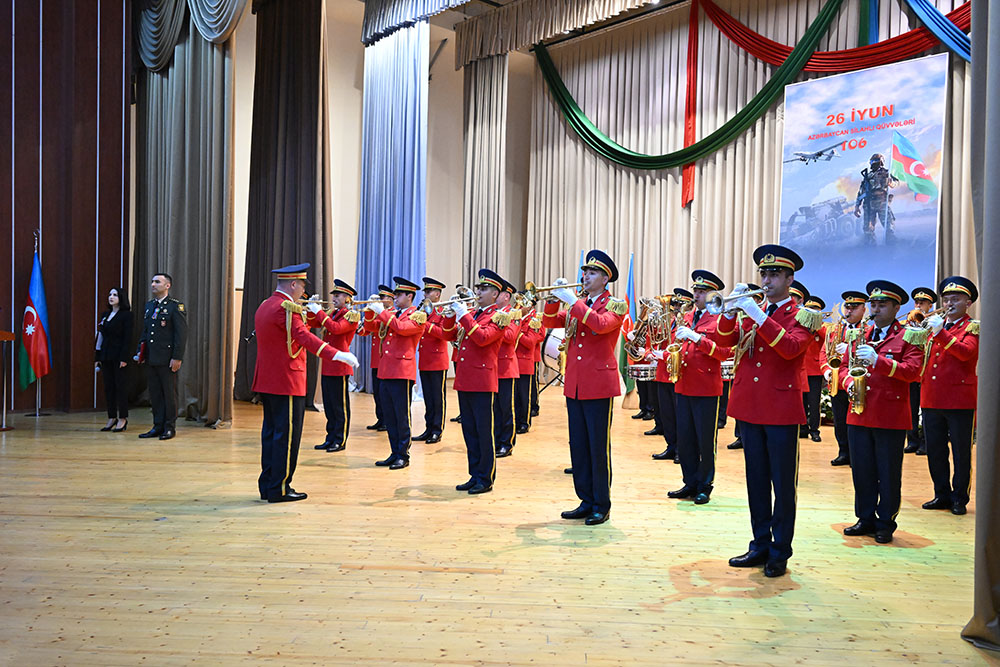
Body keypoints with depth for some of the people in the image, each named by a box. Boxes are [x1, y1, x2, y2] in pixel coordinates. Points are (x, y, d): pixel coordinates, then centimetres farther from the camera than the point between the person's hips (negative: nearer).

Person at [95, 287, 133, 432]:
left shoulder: (126, 315, -6)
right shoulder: (105, 314, 15)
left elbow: (127, 338, -12)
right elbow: (101, 336, 15)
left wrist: (124, 358, -18)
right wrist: (97, 357, 11)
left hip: (119, 355, -7)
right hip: (106, 355, 7)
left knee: (121, 386, -3)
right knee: (108, 386, 8)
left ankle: (122, 419, 3)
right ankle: (112, 417, 15)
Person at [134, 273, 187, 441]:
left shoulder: (176, 306, -7)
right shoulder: (149, 305, 15)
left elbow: (181, 334, -12)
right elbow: (144, 331, 20)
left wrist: (177, 358, -16)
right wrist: (140, 352, 12)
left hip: (167, 359, -7)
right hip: (151, 358, 7)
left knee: (169, 394, 1)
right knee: (155, 394, 11)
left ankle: (169, 427, 10)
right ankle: (158, 426, 19)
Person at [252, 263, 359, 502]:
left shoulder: (264, 306, 14)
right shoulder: (287, 308, -17)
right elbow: (304, 337, -31)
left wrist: (301, 313, 27)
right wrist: (336, 354, -41)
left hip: (266, 382, 10)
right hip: (287, 382, -10)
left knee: (271, 432, 14)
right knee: (287, 435, -2)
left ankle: (267, 486, 21)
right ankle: (279, 489, 3)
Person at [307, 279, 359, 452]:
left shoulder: (352, 315, -9)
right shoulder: (331, 313, 15)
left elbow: (336, 328, -25)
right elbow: (312, 323, 15)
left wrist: (320, 312, -21)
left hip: (339, 366, -8)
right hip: (327, 365, 8)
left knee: (340, 405, 0)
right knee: (329, 405, 12)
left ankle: (340, 441, 6)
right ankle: (330, 438, 20)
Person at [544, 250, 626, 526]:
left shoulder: (616, 305, -3)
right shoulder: (577, 304, 15)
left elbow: (601, 324, -23)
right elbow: (549, 321, 11)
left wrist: (573, 301, -21)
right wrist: (555, 299, -5)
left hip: (599, 385, -6)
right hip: (574, 385, 6)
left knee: (598, 447, -1)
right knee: (578, 446, 10)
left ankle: (602, 506, 11)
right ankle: (586, 501, 21)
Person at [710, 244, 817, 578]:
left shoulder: (801, 315, -1)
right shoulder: (750, 310, 13)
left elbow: (790, 348, -20)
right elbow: (723, 341, 3)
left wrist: (759, 316, -26)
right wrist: (731, 310, -12)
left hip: (781, 409, -5)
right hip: (748, 407, 5)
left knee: (782, 484, 3)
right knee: (756, 480, 12)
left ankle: (779, 553, 14)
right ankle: (760, 545, 23)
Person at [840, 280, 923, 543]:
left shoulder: (908, 337, 0)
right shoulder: (859, 336, 14)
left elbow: (912, 371, -13)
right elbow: (845, 367, 17)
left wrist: (877, 360, -23)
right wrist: (849, 383, -5)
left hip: (891, 417, -4)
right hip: (859, 415, 4)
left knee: (888, 473, 4)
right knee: (862, 471, 10)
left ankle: (886, 524, 15)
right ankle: (866, 519, 23)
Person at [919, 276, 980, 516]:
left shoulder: (974, 327, 0)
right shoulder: (935, 323, 16)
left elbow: (966, 352, -19)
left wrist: (940, 333, -27)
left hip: (959, 400, -5)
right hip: (931, 399, 5)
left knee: (961, 452, 3)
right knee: (934, 451, 10)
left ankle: (959, 498, 13)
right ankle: (942, 495, 21)